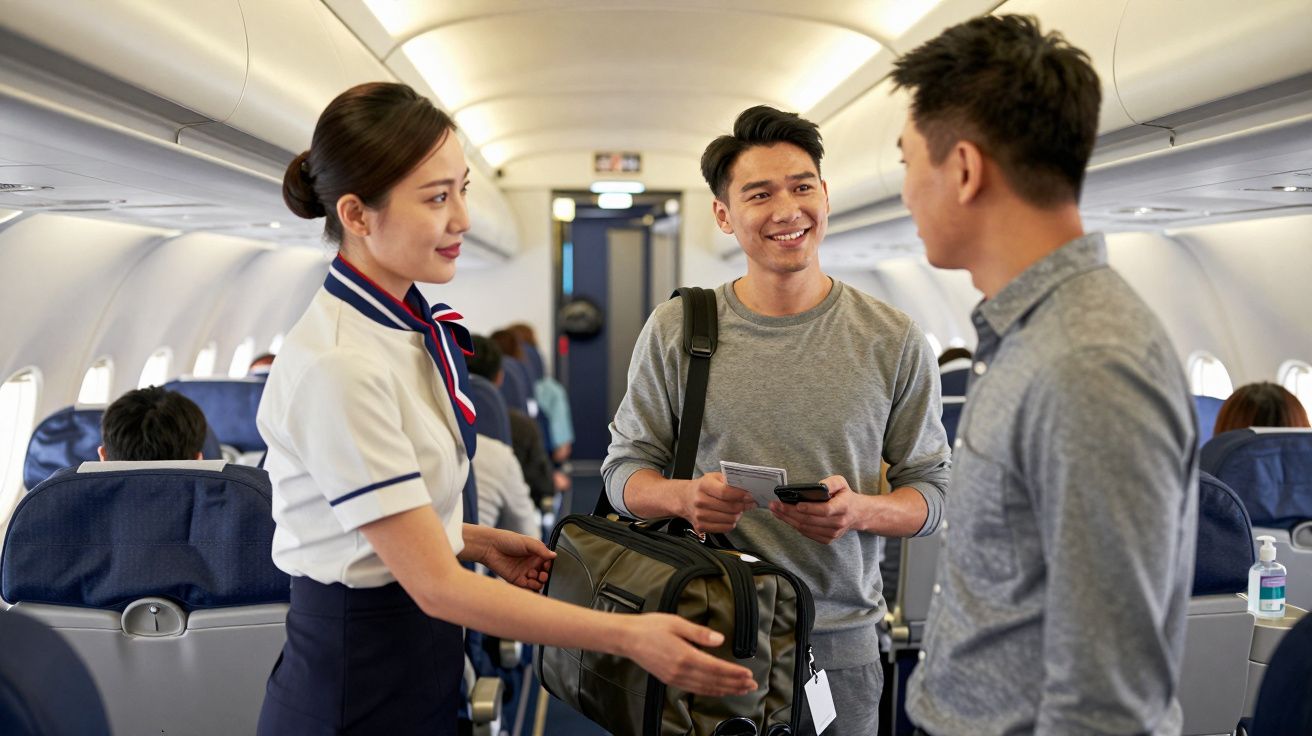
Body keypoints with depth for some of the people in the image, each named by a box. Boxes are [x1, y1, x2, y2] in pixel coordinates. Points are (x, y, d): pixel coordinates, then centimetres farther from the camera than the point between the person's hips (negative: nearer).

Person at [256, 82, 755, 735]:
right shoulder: (337, 364, -25)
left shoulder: (404, 326, 4)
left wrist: (481, 542, 5)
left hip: (423, 662, 8)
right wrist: (630, 636, -27)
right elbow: (436, 585, -25)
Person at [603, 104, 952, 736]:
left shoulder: (894, 341, -2)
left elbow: (932, 489, 2)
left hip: (840, 643, 0)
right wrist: (685, 496, -18)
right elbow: (625, 470, 4)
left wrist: (859, 511, -19)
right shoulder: (675, 331, -1)